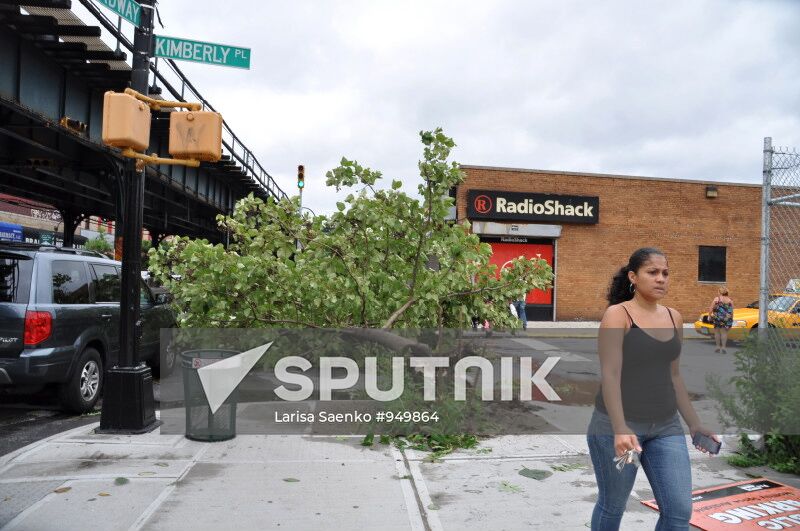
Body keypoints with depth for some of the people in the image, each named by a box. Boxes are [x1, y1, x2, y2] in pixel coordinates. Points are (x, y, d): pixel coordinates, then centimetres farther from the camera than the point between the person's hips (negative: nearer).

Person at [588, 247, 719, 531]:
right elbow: (610, 375, -20)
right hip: (616, 427, -5)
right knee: (612, 506, 10)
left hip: (665, 428, 5)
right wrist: (620, 429, -30)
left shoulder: (674, 318, 8)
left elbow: (674, 377, 15)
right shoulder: (617, 315, -11)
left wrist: (694, 424, 13)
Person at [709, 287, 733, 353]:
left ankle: (718, 347, 9)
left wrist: (709, 315, 2)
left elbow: (711, 308, -6)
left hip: (717, 318, -1)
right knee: (724, 333, 5)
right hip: (726, 318, 2)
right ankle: (723, 347, -1)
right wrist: (731, 320, 11)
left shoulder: (717, 299, -3)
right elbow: (731, 311, 3)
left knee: (717, 332, 8)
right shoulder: (730, 300, 3)